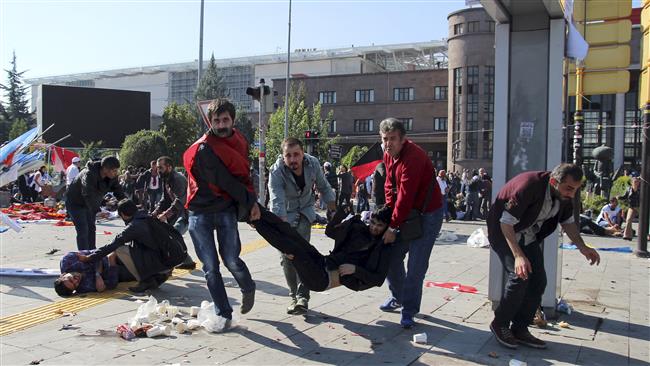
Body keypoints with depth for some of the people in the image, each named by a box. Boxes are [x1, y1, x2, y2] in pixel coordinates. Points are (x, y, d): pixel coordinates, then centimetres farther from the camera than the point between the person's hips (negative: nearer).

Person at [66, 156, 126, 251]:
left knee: (91, 229, 13)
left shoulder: (112, 177, -14)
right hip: (75, 203, -8)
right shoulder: (89, 175, -35)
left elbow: (119, 192, -9)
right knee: (83, 230, -14)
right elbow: (89, 196, -45)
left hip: (90, 204, 8)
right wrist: (97, 211, -55)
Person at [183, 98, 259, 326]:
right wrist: (250, 202, -6)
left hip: (226, 209, 2)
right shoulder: (203, 148, -8)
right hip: (200, 212, -2)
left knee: (231, 259, -4)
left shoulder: (239, 141, 1)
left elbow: (244, 174, 6)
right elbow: (225, 181, -9)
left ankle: (248, 288, 27)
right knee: (211, 268, 2)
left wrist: (251, 202, -2)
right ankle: (223, 314, 14)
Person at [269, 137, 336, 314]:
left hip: (305, 212, 1)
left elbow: (324, 188, -1)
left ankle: (303, 296, -13)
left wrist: (336, 212, 4)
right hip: (284, 215, -1)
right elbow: (277, 201, -41)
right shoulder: (276, 171, -29)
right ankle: (294, 296, 14)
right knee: (286, 256, -1)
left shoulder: (313, 163, -18)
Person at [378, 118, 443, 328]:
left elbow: (405, 196, -27)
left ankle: (409, 311, 7)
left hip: (427, 214, -8)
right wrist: (388, 215, -2)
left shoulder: (413, 157, -26)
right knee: (391, 254, 10)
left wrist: (393, 227, -22)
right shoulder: (388, 155, 2)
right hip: (406, 212, 8)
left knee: (416, 265, -7)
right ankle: (397, 297, 31)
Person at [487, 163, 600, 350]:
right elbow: (506, 223, -32)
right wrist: (518, 256, -39)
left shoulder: (564, 195, -10)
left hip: (528, 236, 7)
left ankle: (519, 329, 11)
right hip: (503, 232, -7)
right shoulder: (529, 186, -34)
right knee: (520, 276, -21)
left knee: (538, 280, -1)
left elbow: (568, 222, 8)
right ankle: (500, 324, -2)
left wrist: (582, 247, -7)